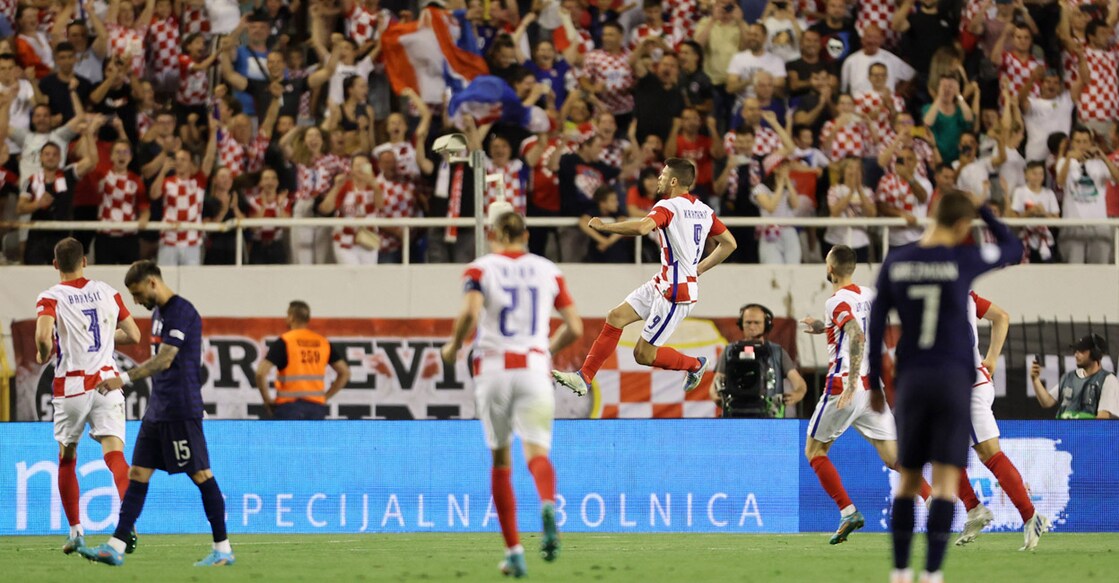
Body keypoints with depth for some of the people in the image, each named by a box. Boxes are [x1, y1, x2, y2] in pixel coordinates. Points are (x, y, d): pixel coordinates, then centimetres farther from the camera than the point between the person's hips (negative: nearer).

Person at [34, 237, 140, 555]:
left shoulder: (50, 298, -6)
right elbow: (133, 335, 13)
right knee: (114, 452, -10)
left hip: (70, 386, -2)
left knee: (66, 459, 17)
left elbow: (43, 336, -23)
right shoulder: (107, 292, 6)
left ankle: (76, 531, 18)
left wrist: (43, 356, -2)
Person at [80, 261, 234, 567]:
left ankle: (223, 549, 2)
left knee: (201, 475, -4)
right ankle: (116, 547, 3)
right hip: (158, 409, 10)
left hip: (181, 410, -10)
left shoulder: (181, 312, -14)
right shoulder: (159, 313, 16)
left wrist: (124, 379, -25)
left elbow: (164, 360, -22)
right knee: (138, 474, 5)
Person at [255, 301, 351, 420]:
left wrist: (267, 400, -2)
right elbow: (345, 373, 11)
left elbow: (261, 373, -15)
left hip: (289, 406, -4)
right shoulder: (323, 342, 8)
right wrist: (325, 396, 13)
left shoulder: (284, 342, -6)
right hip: (316, 407, 4)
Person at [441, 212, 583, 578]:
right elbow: (574, 328, 9)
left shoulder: (480, 269, 3)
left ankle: (514, 551, 11)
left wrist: (453, 348, 1)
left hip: (493, 366, -1)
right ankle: (548, 505, -45)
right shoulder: (548, 270, 11)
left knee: (500, 460, 12)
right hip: (534, 366, 1)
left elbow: (471, 313, -16)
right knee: (537, 452, -9)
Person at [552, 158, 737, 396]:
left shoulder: (668, 207, -17)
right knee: (616, 318, 5)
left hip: (676, 293, -9)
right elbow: (729, 243, 14)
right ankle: (584, 378, 5)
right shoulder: (704, 210, 9)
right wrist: (698, 269, 21)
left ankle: (695, 365, 21)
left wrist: (603, 226, -23)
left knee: (644, 354, -1)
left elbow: (642, 227, -36)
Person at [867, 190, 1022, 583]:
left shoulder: (895, 264, 2)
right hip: (954, 378, -3)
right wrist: (982, 208, 15)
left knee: (908, 478, 14)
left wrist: (875, 384, 12)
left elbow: (875, 326, 4)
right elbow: (1012, 249, 12)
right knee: (946, 481, -5)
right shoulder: (964, 261, -6)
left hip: (910, 381, 3)